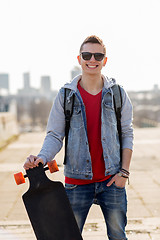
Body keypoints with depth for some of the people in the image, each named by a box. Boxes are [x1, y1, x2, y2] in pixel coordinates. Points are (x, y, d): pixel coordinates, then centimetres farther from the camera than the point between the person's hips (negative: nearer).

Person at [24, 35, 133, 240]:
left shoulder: (118, 93, 2)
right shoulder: (65, 96, -1)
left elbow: (127, 134, 5)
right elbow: (55, 135, -2)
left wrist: (124, 171, -2)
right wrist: (42, 158, -21)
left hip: (112, 179, 1)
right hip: (77, 181, -1)